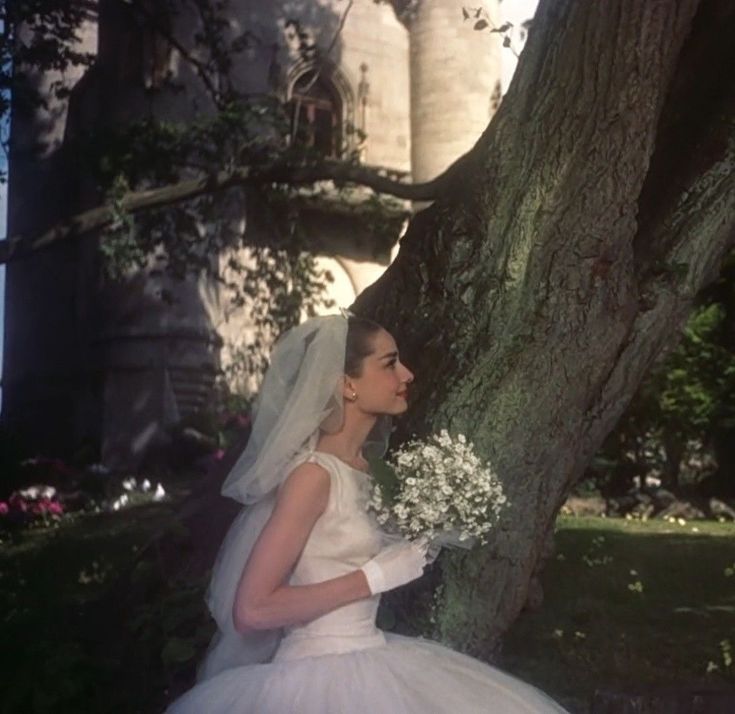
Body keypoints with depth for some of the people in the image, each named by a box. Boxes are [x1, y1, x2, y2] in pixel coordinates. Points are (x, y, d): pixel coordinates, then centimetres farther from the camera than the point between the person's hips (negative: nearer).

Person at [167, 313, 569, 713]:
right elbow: (252, 610, -22)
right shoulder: (313, 474, -18)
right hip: (322, 674, -8)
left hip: (366, 662, 8)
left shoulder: (361, 466, 6)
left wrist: (424, 540, 8)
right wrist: (377, 576, -18)